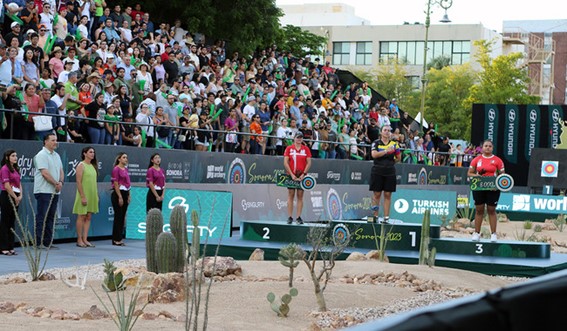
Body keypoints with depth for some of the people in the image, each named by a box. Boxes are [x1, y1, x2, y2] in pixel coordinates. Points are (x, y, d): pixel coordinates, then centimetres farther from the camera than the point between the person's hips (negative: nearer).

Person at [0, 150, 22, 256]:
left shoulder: (15, 169, 17)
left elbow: (19, 183, 17)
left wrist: (20, 196, 2)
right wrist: (15, 197, -11)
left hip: (15, 198, 9)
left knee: (12, 223, 10)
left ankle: (10, 247, 13)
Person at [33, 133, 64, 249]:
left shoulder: (56, 155, 17)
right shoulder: (41, 155, -10)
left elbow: (61, 171, 16)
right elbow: (45, 173, -17)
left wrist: (61, 182, -4)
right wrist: (56, 184, -12)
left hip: (55, 192, 8)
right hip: (44, 191, -8)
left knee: (50, 217, 10)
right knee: (42, 217, -7)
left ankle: (47, 242, 14)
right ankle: (39, 243, -5)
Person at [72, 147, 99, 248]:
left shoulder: (93, 166, 14)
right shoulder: (81, 166, -8)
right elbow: (78, 182, -13)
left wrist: (97, 195, 13)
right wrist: (82, 196, -19)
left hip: (92, 195, 7)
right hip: (84, 195, -7)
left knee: (88, 217, 6)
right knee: (81, 217, -3)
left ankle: (85, 239, 8)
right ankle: (79, 240, 1)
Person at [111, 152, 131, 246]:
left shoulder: (125, 169, 13)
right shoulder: (116, 169, -11)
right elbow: (115, 184, -15)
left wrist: (128, 196, 13)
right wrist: (120, 197, -18)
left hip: (125, 194, 8)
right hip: (118, 194, -8)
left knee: (122, 217, 9)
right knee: (118, 216, -5)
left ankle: (120, 238, 13)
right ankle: (116, 239, 0)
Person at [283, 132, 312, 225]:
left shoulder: (306, 149, 6)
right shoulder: (289, 148, 3)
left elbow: (309, 163, 3)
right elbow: (285, 162, -2)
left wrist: (303, 174, -8)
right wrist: (292, 174, -10)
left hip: (302, 176, 1)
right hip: (291, 175, -1)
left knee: (300, 196, 1)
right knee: (290, 195, -1)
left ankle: (298, 217, 3)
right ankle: (290, 217, 1)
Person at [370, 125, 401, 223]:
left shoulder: (394, 144, 8)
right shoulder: (376, 143, 3)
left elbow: (398, 158, 16)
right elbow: (374, 154, -14)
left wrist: (391, 162, 6)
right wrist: (386, 151, -17)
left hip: (390, 172, 2)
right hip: (377, 171, -2)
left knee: (388, 195, 1)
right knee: (377, 194, 0)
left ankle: (386, 217, 2)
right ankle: (375, 216, 7)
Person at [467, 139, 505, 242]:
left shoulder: (497, 160, 2)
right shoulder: (477, 159, 6)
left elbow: (502, 175, 3)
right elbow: (469, 173, 8)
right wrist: (477, 176, -12)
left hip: (493, 189, -1)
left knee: (491, 210, 1)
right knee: (479, 210, 5)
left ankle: (493, 234, 6)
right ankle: (476, 233, 11)